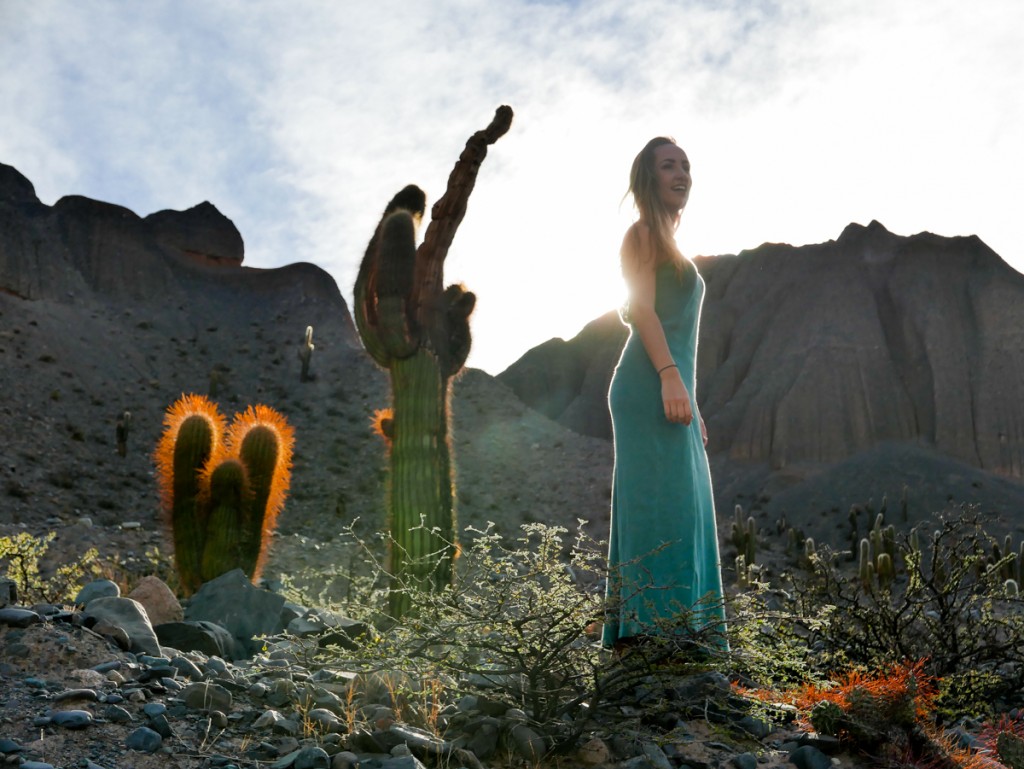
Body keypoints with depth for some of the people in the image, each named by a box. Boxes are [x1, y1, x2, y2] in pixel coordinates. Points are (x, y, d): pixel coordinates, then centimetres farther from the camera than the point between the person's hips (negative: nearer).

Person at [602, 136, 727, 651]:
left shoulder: (669, 243, 27)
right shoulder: (644, 232, -1)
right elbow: (642, 308, -14)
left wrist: (690, 402, 23)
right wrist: (669, 375, -26)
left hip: (671, 388, 10)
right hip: (650, 384, -10)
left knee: (684, 508, 7)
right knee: (662, 504, -14)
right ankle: (651, 629, -15)